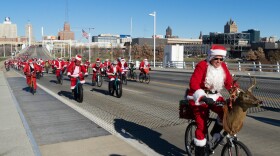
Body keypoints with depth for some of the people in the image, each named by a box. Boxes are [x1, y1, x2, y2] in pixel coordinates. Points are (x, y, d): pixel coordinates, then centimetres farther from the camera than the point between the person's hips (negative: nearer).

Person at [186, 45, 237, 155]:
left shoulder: (223, 66, 0)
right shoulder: (202, 65, -19)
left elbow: (229, 82, 1)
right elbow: (194, 84, -28)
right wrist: (204, 98, -39)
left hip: (214, 96, 6)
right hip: (199, 98, -5)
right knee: (202, 125, -7)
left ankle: (215, 132, 7)